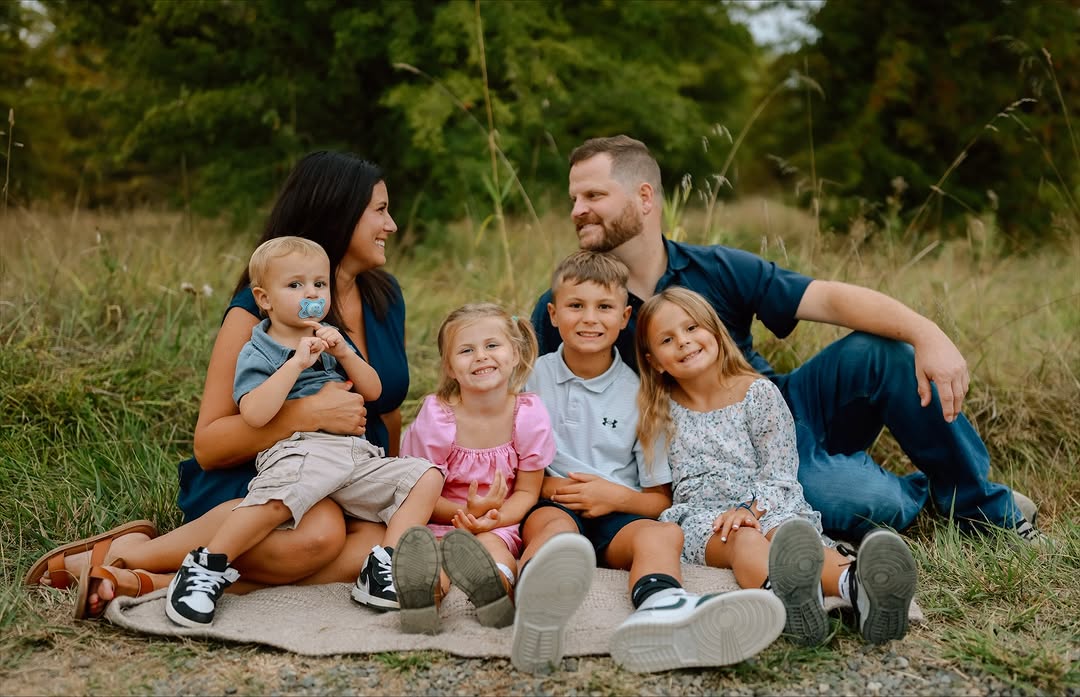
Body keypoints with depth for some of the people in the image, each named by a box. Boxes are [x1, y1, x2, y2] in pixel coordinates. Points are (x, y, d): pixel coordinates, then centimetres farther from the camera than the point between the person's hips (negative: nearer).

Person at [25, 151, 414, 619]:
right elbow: (208, 445, -14)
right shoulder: (258, 310, -10)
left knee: (378, 547, -32)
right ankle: (123, 552, -19)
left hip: (346, 489, 6)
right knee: (316, 533, -41)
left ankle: (158, 582, -31)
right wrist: (309, 413, -25)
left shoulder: (386, 297, 7)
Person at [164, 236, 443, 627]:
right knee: (274, 502, -38)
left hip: (357, 455, 7)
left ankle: (382, 569, -18)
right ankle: (207, 568, -19)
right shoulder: (258, 354, 6)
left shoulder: (331, 340, 26)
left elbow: (373, 391, 18)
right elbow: (254, 415, -13)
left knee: (426, 476, -10)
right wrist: (297, 363, -12)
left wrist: (344, 352, 2)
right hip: (298, 449, -6)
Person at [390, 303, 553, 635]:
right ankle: (423, 596, -68)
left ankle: (495, 590, -69)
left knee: (491, 544, -36)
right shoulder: (435, 417, -11)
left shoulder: (530, 415, -6)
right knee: (427, 547, -36)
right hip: (443, 520, 0)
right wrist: (466, 513, -25)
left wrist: (493, 519, -23)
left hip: (500, 524, 0)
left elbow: (527, 492, -1)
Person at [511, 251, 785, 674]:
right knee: (555, 524, -36)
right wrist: (551, 485, -9)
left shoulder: (638, 394, 10)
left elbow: (661, 500, 12)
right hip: (549, 506, -1)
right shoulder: (533, 377, 10)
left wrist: (618, 496, -9)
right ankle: (536, 611, -74)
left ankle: (659, 611, -69)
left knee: (662, 534, -31)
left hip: (616, 516, 2)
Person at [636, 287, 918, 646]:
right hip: (700, 518, -1)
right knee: (744, 540, -36)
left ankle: (855, 584, -68)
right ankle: (782, 592, -73)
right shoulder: (662, 412, 13)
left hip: (766, 506, 1)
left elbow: (780, 475, 1)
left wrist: (751, 509, -18)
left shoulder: (758, 393, 6)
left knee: (789, 532, -35)